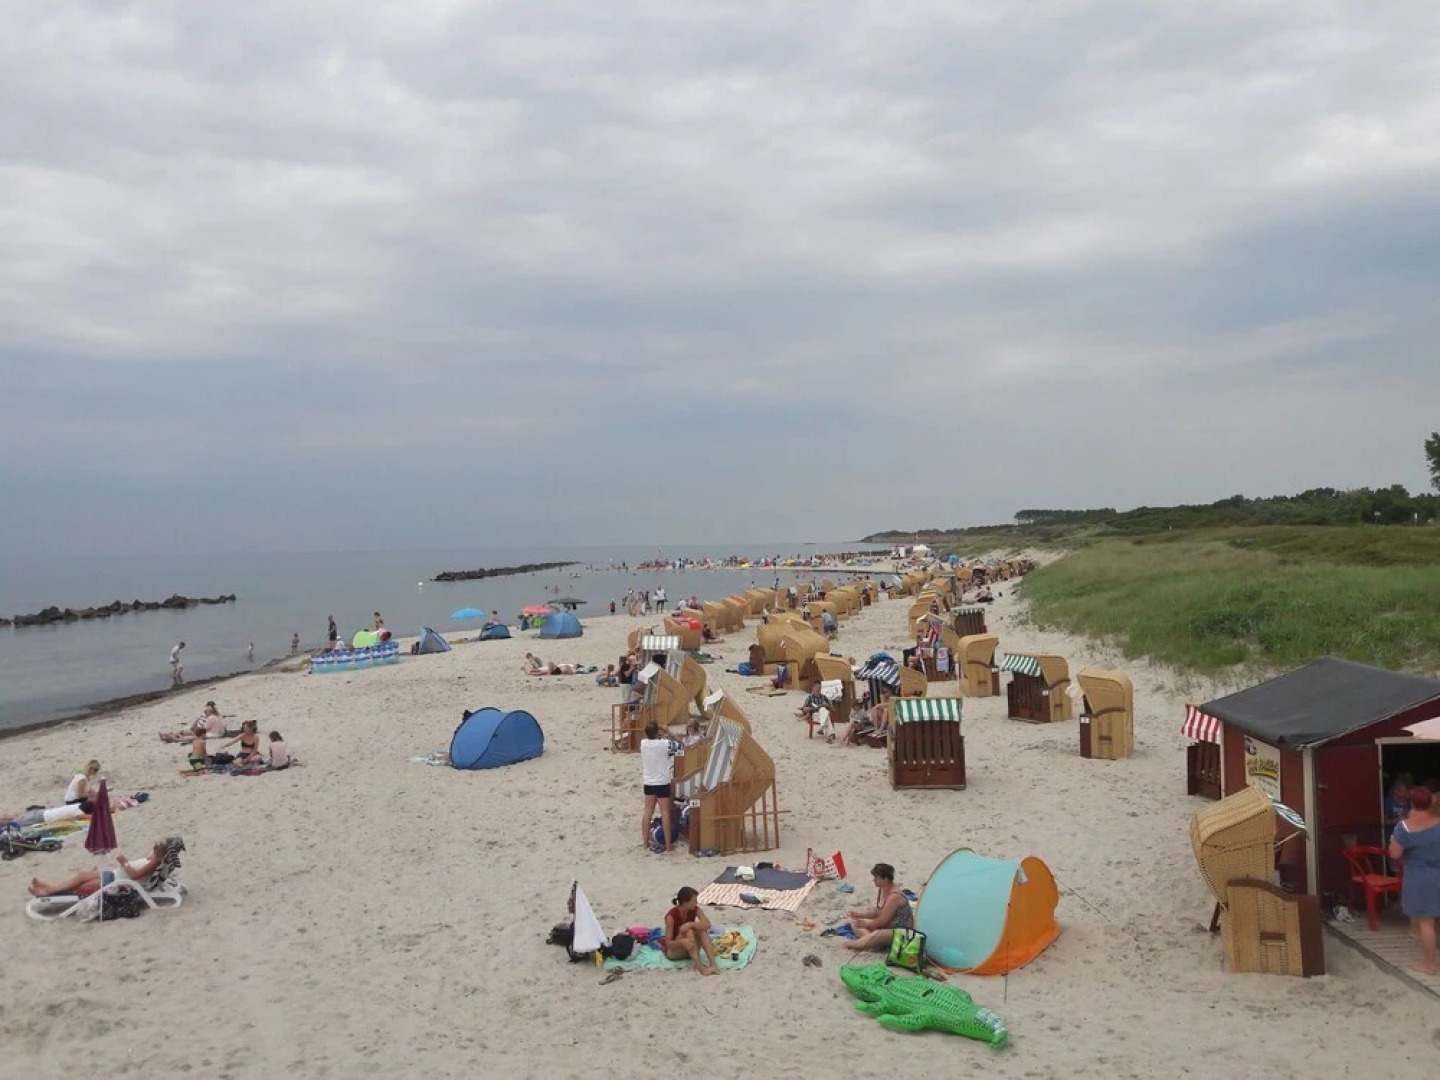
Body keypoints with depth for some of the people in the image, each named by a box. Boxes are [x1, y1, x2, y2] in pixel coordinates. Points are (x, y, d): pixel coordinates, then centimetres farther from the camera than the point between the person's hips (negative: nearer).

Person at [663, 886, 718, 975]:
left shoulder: (695, 910, -8)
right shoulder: (671, 916, -22)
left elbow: (707, 924, -24)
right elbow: (668, 944, -24)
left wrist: (690, 924, -39)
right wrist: (682, 942, -44)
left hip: (690, 950, 4)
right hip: (673, 951, -4)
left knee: (702, 929, -24)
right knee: (688, 931, -32)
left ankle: (713, 963, -38)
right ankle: (699, 967, -44)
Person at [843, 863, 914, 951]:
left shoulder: (894, 896, -25)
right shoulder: (882, 890, 3)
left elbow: (882, 921, -23)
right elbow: (877, 911, 14)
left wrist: (865, 924, -11)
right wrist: (859, 914, 3)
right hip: (886, 927, 11)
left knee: (877, 935, -41)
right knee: (855, 922, 2)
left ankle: (855, 944, -20)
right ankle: (870, 941, -22)